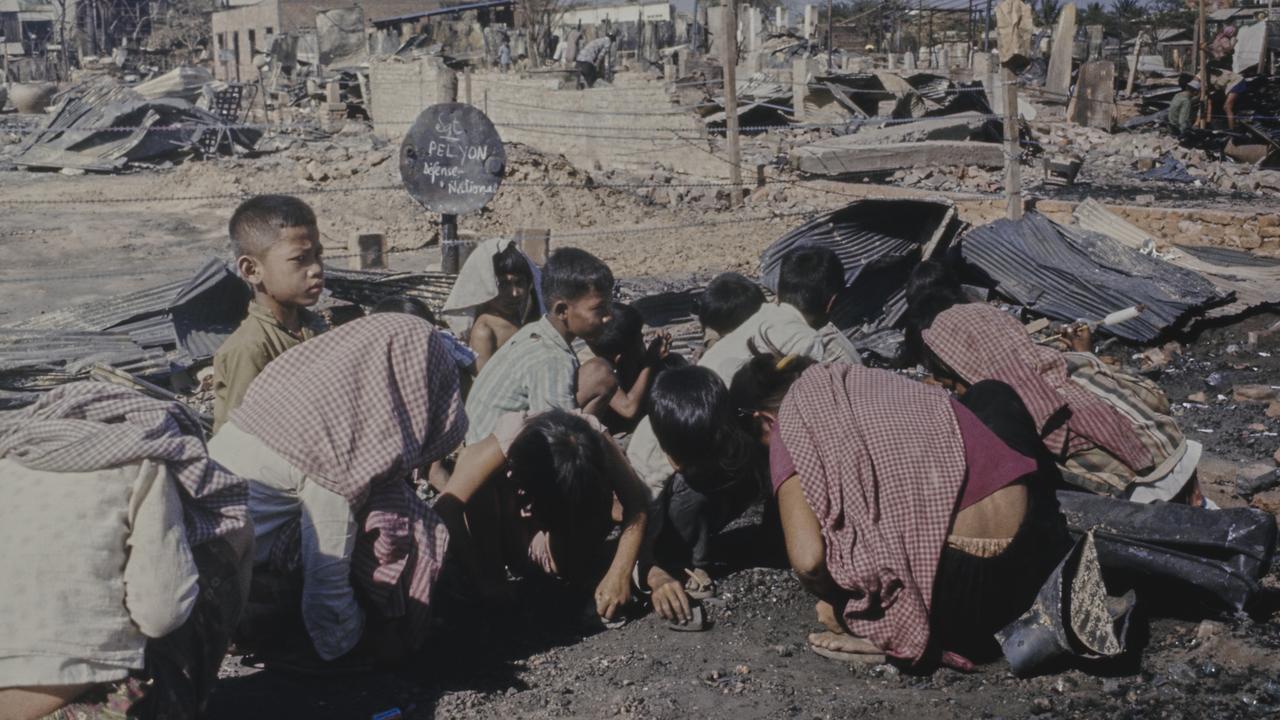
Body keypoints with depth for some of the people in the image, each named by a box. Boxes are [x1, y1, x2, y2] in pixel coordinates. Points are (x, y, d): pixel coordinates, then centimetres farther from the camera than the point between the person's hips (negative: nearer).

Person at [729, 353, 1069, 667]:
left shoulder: (790, 427, 4)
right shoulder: (867, 380, 22)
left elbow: (808, 560, -7)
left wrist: (837, 604, 13)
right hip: (1044, 543, 5)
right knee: (992, 394, 30)